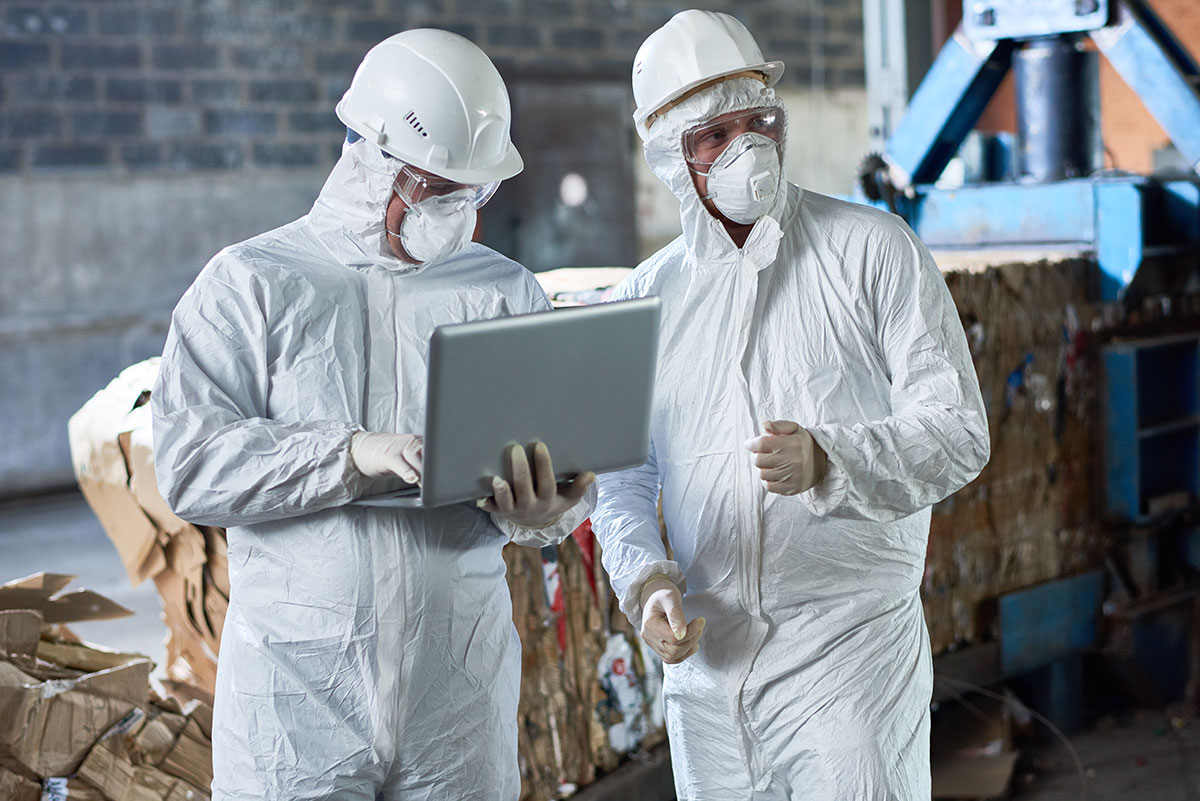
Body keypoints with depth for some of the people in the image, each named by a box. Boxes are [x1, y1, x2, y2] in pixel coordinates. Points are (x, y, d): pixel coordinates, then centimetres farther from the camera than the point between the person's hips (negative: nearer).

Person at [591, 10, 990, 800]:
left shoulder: (872, 249, -2)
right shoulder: (646, 295, 9)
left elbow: (958, 428, -7)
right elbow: (622, 475, 13)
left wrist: (828, 461, -24)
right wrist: (645, 579, -6)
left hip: (848, 654, -4)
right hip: (706, 661, 4)